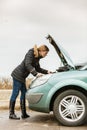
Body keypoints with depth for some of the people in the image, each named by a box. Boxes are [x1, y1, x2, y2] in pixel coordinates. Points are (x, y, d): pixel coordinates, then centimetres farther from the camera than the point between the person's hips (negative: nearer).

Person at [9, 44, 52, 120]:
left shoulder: (37, 57, 13)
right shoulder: (31, 53, -14)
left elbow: (38, 68, 22)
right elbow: (27, 65, -25)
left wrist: (46, 72, 13)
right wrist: (36, 74, -32)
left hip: (22, 77, 10)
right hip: (17, 75, -10)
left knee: (24, 93, 8)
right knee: (15, 93, -7)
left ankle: (24, 114, 12)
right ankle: (11, 114, -1)